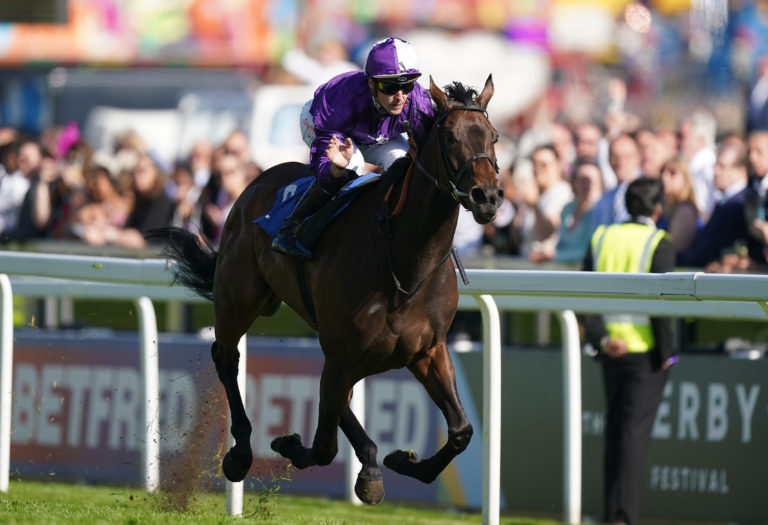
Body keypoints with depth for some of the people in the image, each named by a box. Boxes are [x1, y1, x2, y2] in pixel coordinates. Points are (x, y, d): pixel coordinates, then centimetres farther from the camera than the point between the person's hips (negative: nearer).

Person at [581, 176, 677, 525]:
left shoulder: (602, 238, 7)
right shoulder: (659, 243, -9)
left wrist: (600, 339, -4)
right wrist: (666, 351, -9)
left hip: (611, 350, 5)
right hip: (645, 352, -5)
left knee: (615, 429, 16)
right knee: (635, 430, -5)